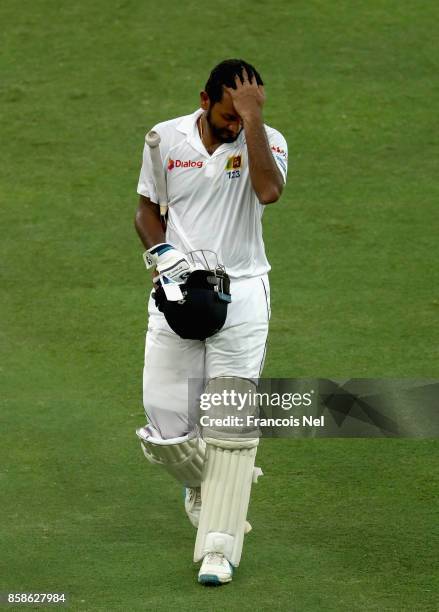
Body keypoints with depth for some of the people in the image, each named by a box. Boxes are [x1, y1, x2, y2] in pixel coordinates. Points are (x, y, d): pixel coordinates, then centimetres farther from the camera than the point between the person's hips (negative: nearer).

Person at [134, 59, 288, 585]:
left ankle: (219, 547, -4)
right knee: (165, 432, -3)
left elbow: (269, 191, -24)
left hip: (241, 292, -2)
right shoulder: (165, 139, 3)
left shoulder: (267, 141, -3)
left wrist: (253, 117, -22)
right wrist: (158, 249, -5)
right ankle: (206, 483, 31)